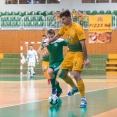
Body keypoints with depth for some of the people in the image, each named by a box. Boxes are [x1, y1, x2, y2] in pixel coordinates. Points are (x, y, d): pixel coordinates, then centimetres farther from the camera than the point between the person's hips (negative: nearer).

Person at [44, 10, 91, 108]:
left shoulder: (78, 28, -19)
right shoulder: (65, 27, 3)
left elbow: (83, 44, -21)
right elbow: (57, 36, 21)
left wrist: (85, 59, -22)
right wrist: (48, 42, 8)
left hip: (79, 53, -8)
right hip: (70, 53, 8)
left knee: (76, 75, -21)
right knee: (61, 74, 6)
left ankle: (83, 99, -10)